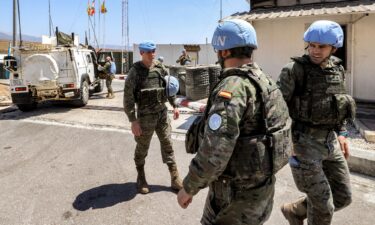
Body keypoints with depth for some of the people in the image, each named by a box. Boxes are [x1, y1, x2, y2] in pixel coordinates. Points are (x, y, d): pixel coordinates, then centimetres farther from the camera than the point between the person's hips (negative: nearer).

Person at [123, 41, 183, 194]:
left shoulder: (160, 68, 4)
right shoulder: (135, 71, -11)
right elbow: (128, 97, -13)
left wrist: (174, 105, 11)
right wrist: (133, 120, -16)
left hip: (162, 113, 4)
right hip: (145, 116, -4)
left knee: (167, 145, 7)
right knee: (142, 149, 9)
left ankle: (175, 179, 16)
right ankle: (141, 178, 29)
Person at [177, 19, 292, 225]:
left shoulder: (234, 85, -24)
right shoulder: (264, 81, 6)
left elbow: (215, 148, -30)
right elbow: (284, 123, 15)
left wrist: (189, 187, -18)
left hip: (237, 191, -8)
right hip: (262, 185, 9)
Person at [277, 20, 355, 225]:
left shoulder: (337, 69, 6)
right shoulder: (294, 70, -15)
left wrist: (341, 134, 15)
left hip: (329, 141, 7)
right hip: (304, 142, -7)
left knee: (343, 196, 16)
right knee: (323, 206, 0)